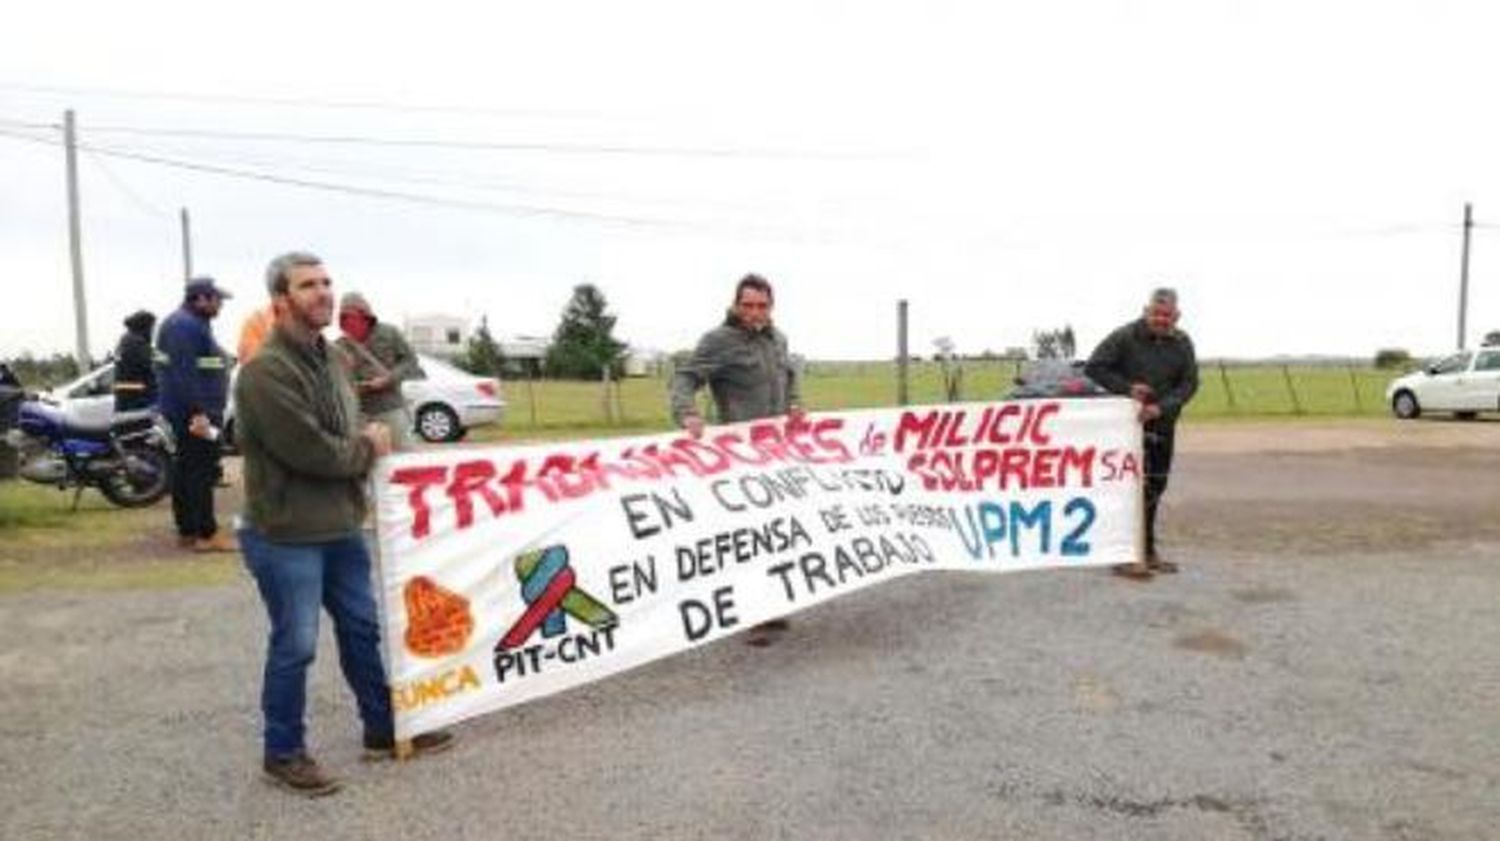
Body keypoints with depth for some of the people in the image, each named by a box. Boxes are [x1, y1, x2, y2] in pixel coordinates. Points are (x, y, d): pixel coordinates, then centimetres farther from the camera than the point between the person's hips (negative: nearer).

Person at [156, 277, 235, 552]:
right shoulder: (186, 326, -16)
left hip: (188, 412, 11)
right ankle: (206, 533, -5)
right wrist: (198, 412, -27)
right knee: (202, 471, -8)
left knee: (185, 469, 13)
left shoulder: (192, 324, 17)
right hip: (195, 413, -11)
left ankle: (187, 530, 20)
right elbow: (185, 372, -24)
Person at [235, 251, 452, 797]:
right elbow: (310, 450, -25)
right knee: (295, 646, 4)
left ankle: (384, 730, 32)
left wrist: (367, 446, -7)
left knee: (362, 630, 17)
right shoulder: (265, 372, -20)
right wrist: (368, 448, -8)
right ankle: (283, 753, 23)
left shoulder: (329, 358, 9)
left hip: (340, 526, 9)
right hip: (285, 535, -9)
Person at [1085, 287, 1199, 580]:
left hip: (1163, 426, 6)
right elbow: (1093, 368, -7)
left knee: (1155, 487, 13)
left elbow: (1189, 383, 1)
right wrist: (1127, 388, -16)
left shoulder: (1182, 344, 5)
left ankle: (1148, 552, 25)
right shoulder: (1125, 337, -8)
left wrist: (1161, 407, -16)